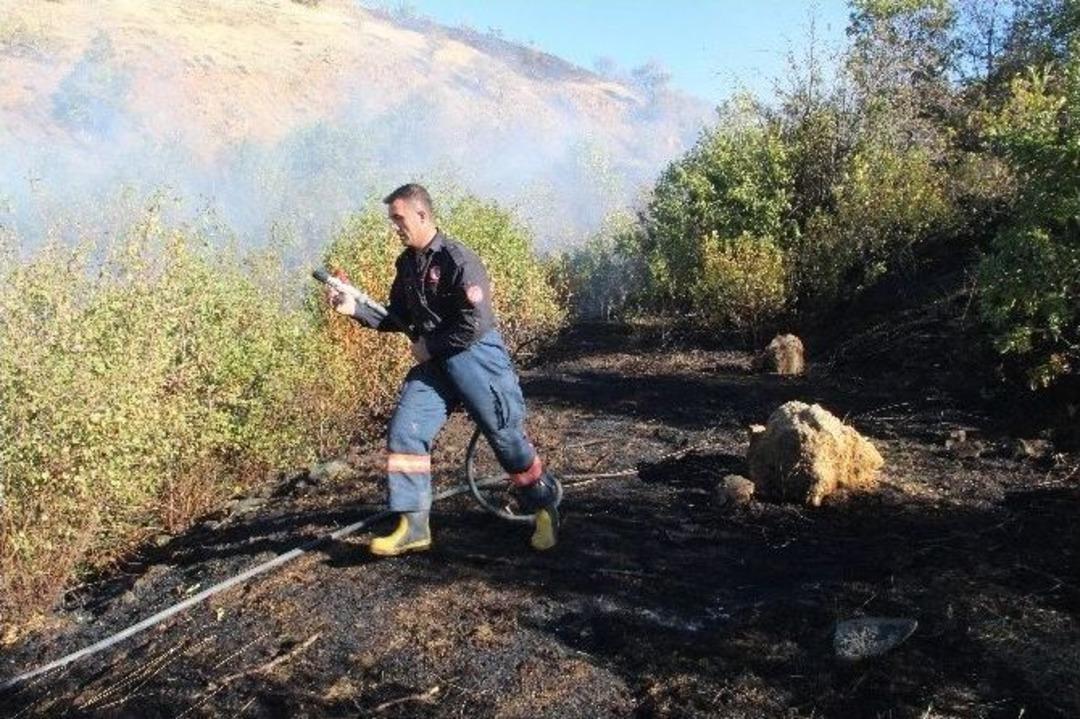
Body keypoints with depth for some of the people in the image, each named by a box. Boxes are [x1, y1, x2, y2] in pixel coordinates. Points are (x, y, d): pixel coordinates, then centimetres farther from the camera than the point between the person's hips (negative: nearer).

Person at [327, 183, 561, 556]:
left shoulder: (457, 260, -17)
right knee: (404, 431, -3)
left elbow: (475, 324, -21)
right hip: (433, 362, 7)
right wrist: (355, 309, 2)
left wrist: (430, 346, -12)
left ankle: (545, 509, 21)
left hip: (474, 357, -7)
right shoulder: (407, 264, 9)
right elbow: (397, 318, 15)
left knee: (505, 435, 0)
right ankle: (414, 526, 5)